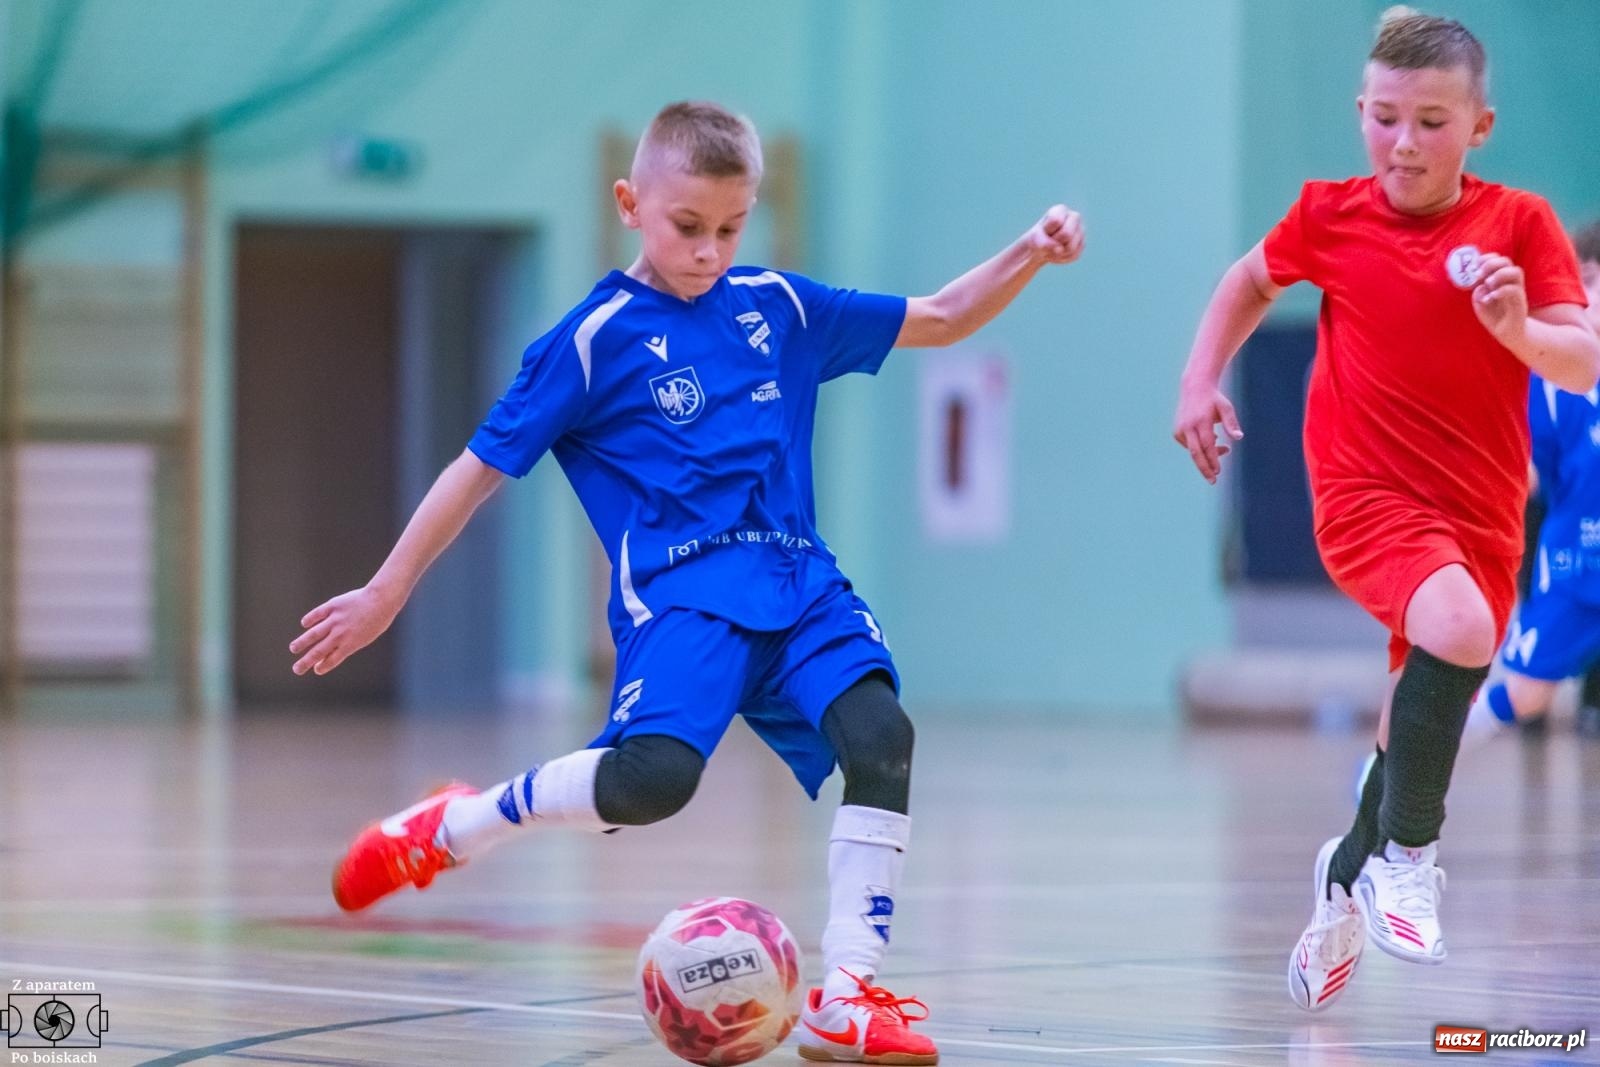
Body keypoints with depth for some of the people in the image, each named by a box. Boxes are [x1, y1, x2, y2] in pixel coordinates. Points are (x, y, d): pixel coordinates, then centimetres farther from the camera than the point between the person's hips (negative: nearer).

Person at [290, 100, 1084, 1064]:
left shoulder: (778, 307, 13)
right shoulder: (597, 337, 0)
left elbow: (939, 320, 22)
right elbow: (483, 467, 3)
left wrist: (1027, 258, 6)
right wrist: (386, 594, 4)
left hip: (798, 580, 5)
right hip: (679, 587, -5)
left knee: (879, 732, -23)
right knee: (654, 775, -29)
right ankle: (447, 830, -2)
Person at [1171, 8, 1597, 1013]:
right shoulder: (1332, 217, -2)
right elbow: (1252, 281, 20)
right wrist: (1201, 381, 10)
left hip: (1481, 514, 2)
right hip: (1366, 493, -2)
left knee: (1421, 721, 12)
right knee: (1458, 627, -32)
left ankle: (1350, 875, 43)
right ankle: (1408, 854, -16)